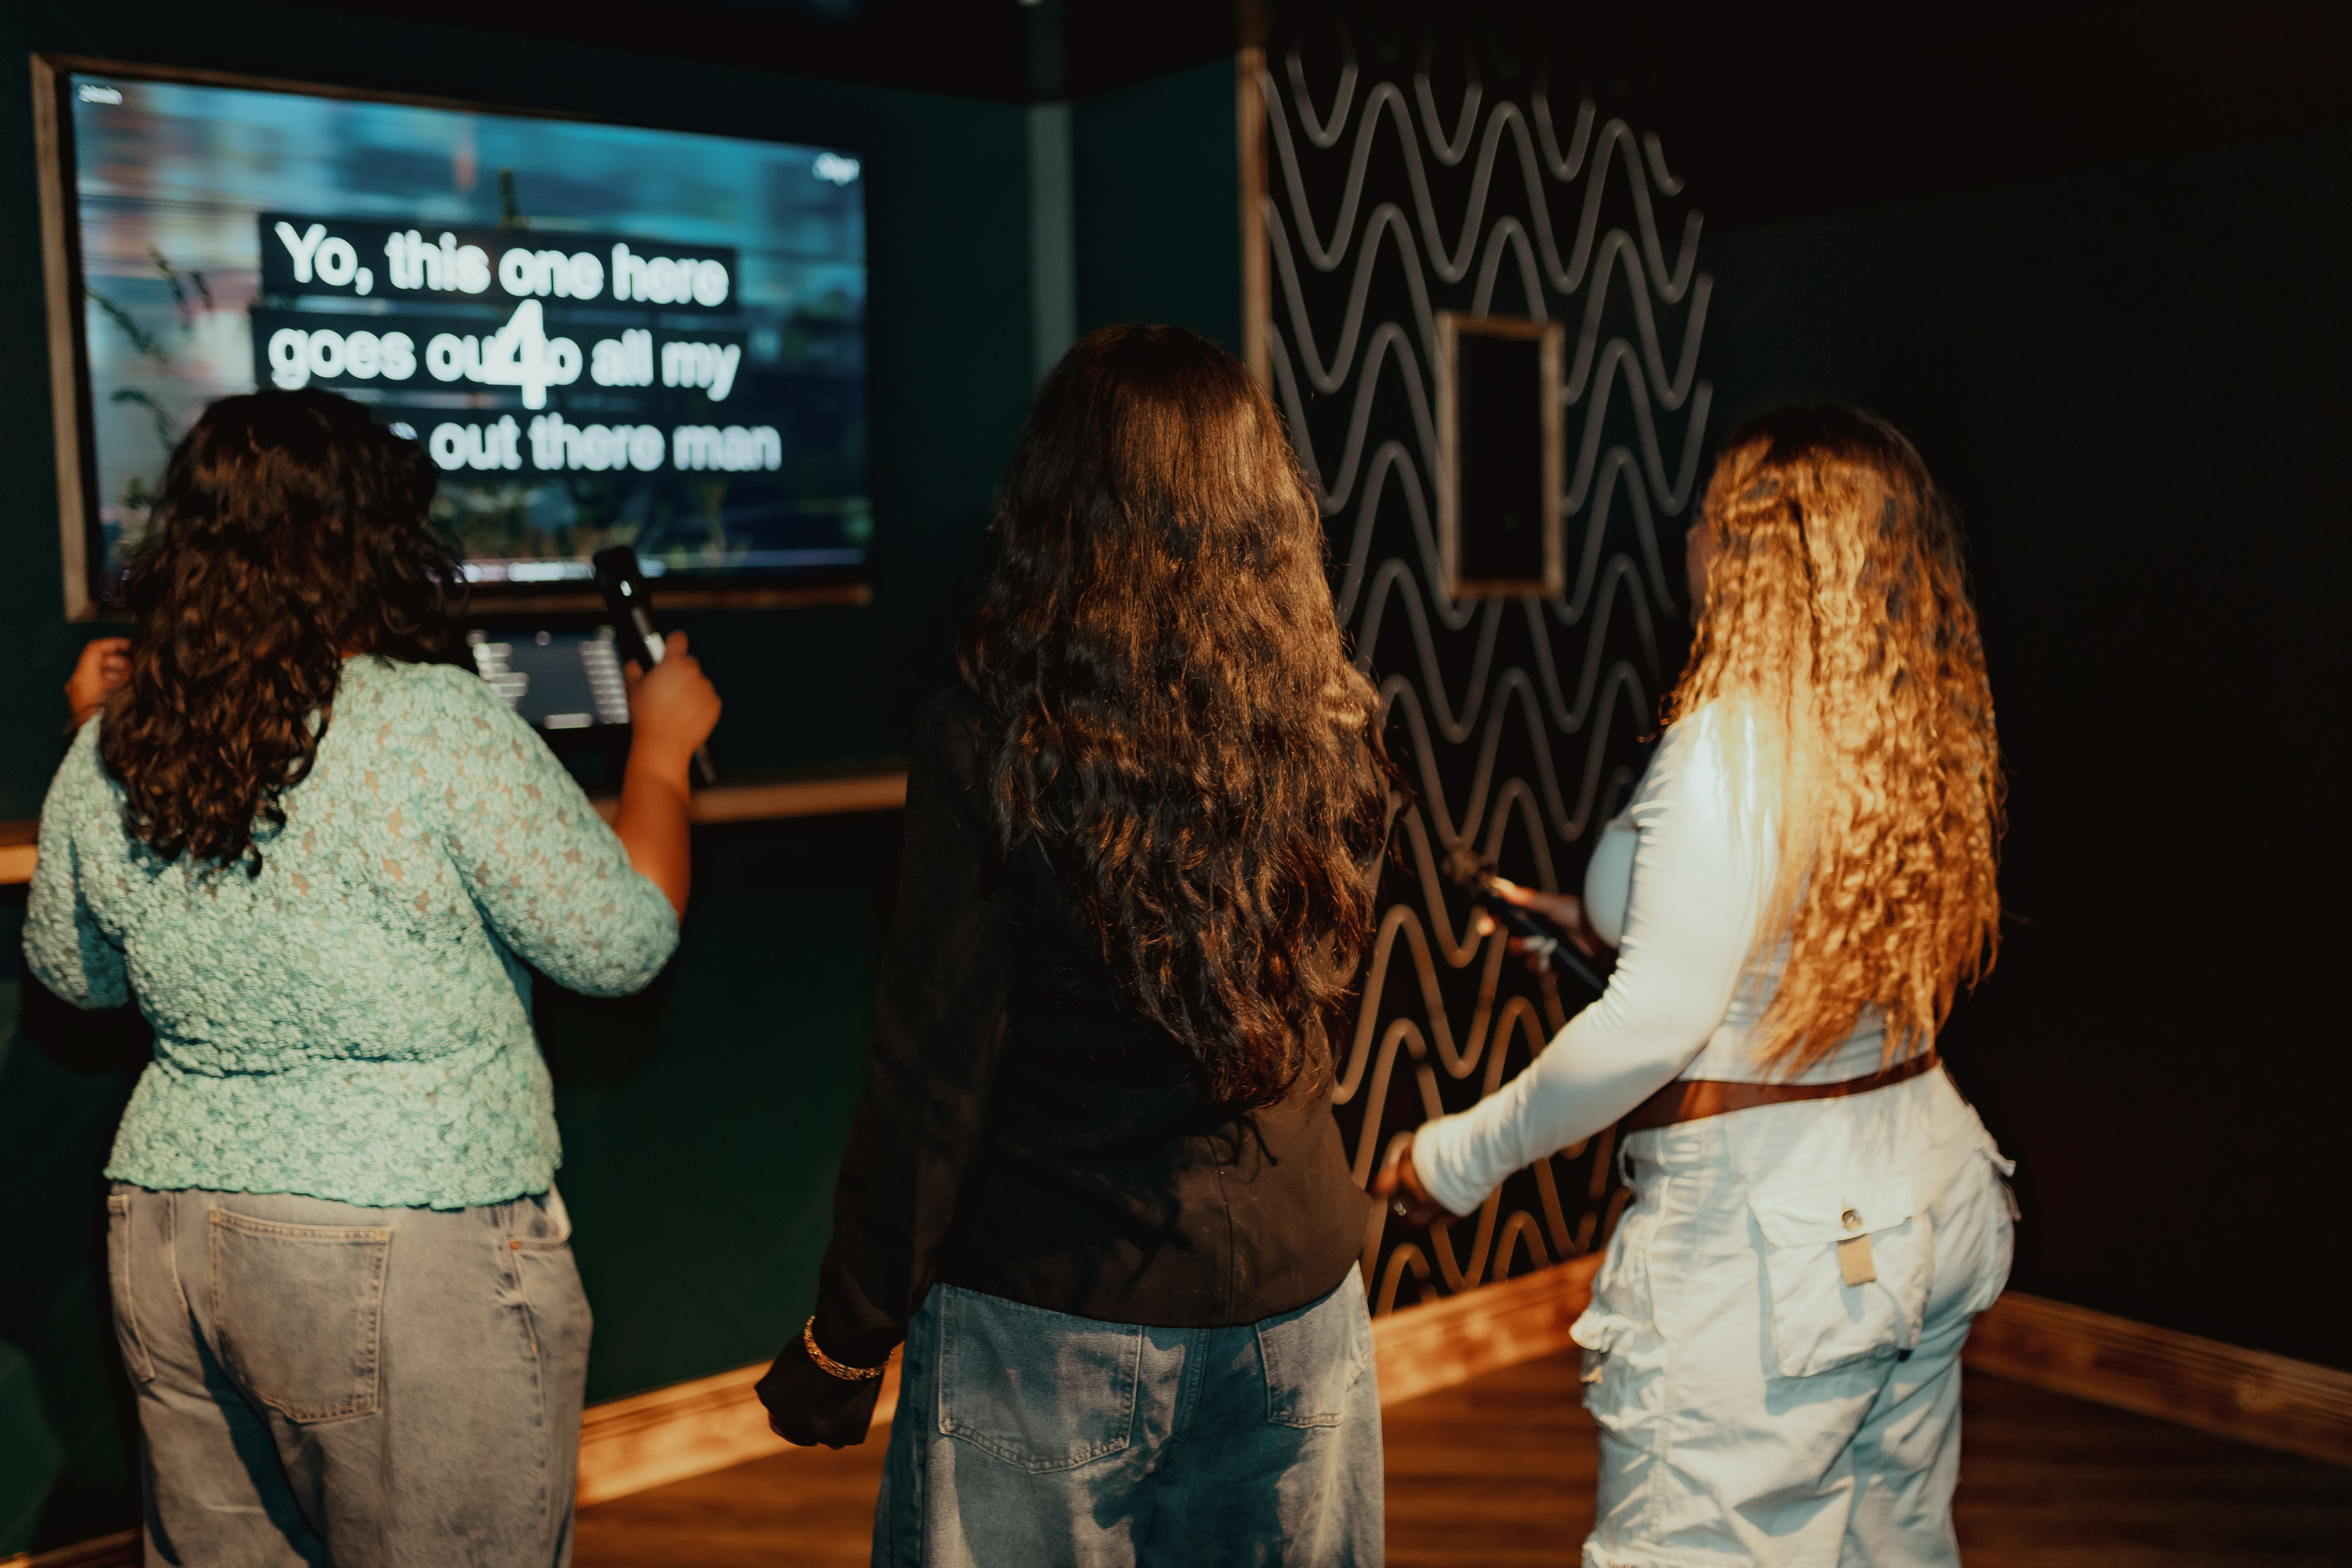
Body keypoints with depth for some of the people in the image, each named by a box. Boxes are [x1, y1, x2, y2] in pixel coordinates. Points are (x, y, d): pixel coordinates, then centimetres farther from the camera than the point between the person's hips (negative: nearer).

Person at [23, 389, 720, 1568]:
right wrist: (660, 751, 4)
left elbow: (73, 974, 18)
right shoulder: (437, 728, -17)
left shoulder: (105, 761, 1)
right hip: (411, 1267, -6)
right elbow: (620, 943, -11)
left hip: (168, 1240, 6)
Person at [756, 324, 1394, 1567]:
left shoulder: (991, 737, -16)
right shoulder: (1334, 734, -4)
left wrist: (847, 1337, -2)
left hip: (1044, 1323, -4)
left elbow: (932, 1070, -13)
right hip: (1294, 1296, 4)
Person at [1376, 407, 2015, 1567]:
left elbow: (1659, 1022, -22)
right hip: (1926, 1187, 9)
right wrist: (1612, 925, 23)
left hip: (1768, 1231, -9)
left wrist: (1463, 1157, -12)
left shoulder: (1736, 740, -20)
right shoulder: (1933, 734, 4)